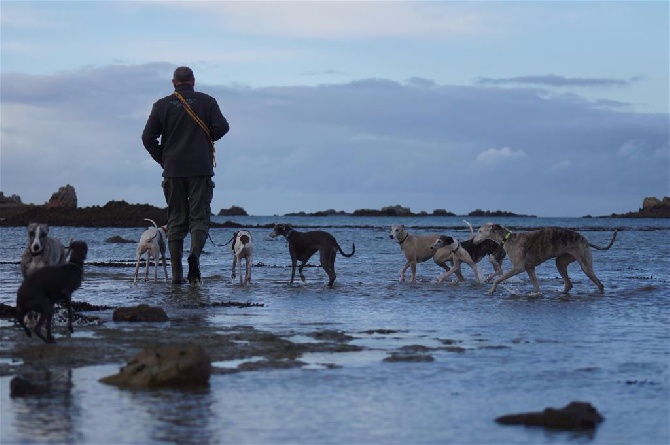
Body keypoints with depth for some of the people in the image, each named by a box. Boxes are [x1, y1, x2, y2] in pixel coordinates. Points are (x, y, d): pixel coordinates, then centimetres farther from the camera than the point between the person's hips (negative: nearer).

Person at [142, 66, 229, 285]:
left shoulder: (162, 105, 6)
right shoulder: (206, 101, 2)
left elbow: (148, 137, 1)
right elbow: (221, 127, -7)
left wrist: (163, 159, 11)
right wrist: (205, 139, 12)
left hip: (173, 171, 2)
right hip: (201, 170, -2)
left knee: (175, 220, 7)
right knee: (200, 217, 1)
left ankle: (176, 274, 2)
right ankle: (195, 253, -27)